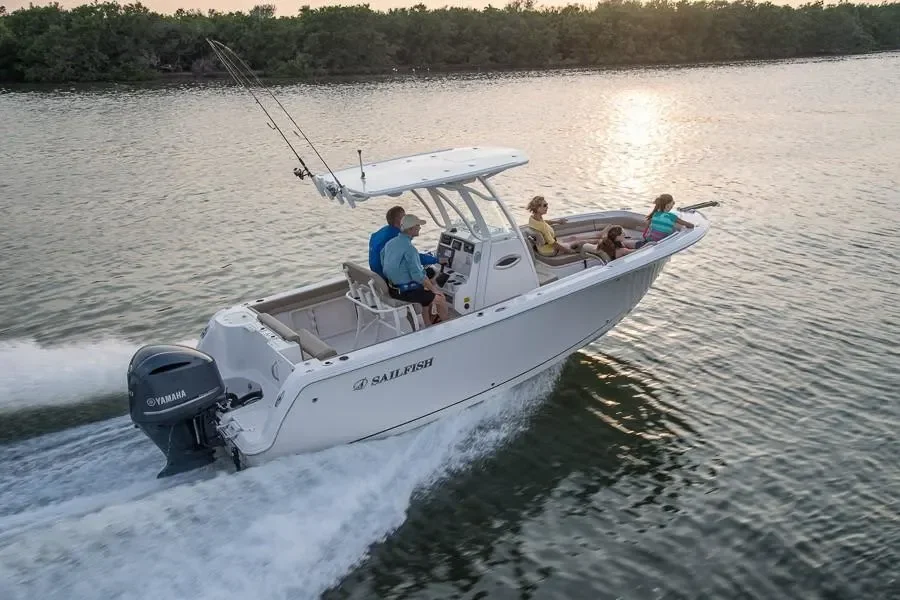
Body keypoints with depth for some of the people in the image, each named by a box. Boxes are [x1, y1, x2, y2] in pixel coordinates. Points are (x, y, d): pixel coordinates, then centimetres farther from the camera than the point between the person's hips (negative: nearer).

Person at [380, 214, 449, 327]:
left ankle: (428, 325, 34)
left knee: (426, 291, 27)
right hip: (405, 291, -9)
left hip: (392, 289, 9)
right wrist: (433, 288, -9)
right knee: (440, 298, 3)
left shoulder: (390, 243, 2)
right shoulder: (409, 249, -25)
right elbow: (418, 275, -24)